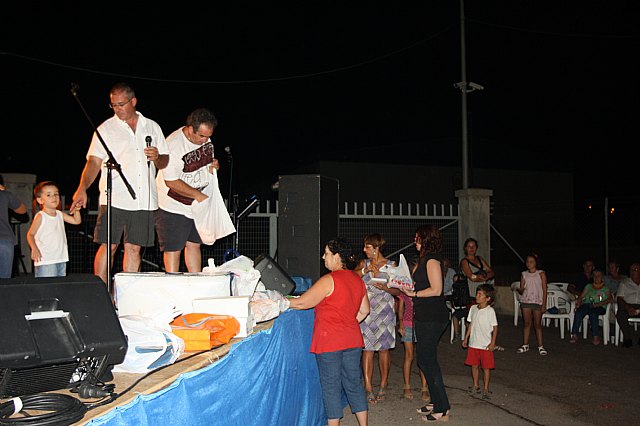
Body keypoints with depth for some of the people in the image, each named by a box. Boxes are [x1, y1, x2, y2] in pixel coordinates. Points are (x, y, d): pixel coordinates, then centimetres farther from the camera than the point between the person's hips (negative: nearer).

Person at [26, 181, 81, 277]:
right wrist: (34, 249, -21)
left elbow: (77, 221, 15)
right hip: (45, 261, -6)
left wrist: (76, 211, -5)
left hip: (61, 259, 6)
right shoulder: (40, 216, -6)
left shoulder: (60, 214, 11)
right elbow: (30, 234, -6)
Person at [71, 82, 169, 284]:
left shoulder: (152, 127, 15)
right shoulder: (106, 129, 7)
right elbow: (94, 162, 0)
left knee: (134, 248, 4)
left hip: (144, 200, 2)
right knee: (108, 246, -6)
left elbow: (165, 161, 18)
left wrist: (157, 158, -6)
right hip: (114, 199, -2)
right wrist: (83, 188, -15)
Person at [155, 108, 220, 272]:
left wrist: (213, 166, -4)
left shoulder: (206, 140, 2)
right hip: (173, 206, -7)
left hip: (198, 205, 7)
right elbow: (171, 182, -22)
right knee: (173, 249, -2)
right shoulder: (173, 145, -22)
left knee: (194, 245, 12)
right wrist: (198, 195, -22)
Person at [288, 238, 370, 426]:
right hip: (353, 340, 7)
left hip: (330, 341, -7)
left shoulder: (329, 280, -15)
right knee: (354, 383, 14)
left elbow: (302, 303, -12)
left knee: (331, 386, 3)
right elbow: (364, 310, 16)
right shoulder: (357, 279, 8)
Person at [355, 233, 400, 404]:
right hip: (366, 309, 2)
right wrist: (366, 270, -17)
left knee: (383, 348, 4)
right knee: (367, 348, -2)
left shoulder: (391, 265, 1)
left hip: (384, 310, -1)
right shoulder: (364, 263, 9)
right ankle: (368, 388, 0)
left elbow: (398, 291, 2)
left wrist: (385, 288, -15)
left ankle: (383, 386, 16)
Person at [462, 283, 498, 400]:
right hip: (473, 343, 5)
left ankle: (485, 389, 14)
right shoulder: (473, 308, 5)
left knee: (486, 367, 3)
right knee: (474, 365, 13)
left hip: (486, 345, -5)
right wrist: (466, 338, 15)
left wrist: (492, 343, -12)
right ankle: (475, 386, 27)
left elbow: (495, 327, -9)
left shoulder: (490, 311, -12)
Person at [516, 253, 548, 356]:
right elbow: (521, 291, 6)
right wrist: (520, 290, -19)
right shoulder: (524, 274, 6)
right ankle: (525, 345, 14)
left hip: (537, 302, -3)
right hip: (526, 301, 3)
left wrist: (544, 305, -8)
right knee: (527, 323, 8)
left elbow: (544, 290, -4)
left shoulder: (541, 274, -3)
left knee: (537, 324, 2)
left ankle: (540, 346, 9)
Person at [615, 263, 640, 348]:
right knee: (620, 314, -34)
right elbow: (619, 299, 4)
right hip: (627, 306, 0)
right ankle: (627, 338, -19)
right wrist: (628, 308, -17)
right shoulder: (624, 283, 17)